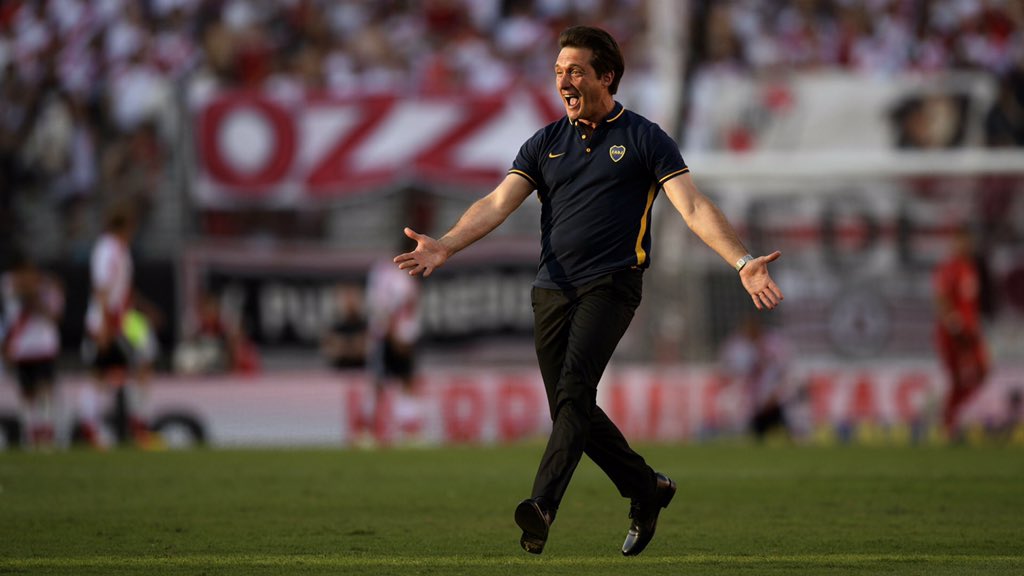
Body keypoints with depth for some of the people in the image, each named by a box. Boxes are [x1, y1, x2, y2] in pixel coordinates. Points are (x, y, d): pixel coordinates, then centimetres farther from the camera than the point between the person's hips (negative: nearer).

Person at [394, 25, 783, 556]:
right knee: (572, 410, 7)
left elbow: (693, 207, -7)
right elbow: (497, 203, 4)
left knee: (574, 390, -23)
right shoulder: (546, 143, 13)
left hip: (610, 283, -5)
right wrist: (445, 247, -13)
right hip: (552, 288, 5)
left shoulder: (644, 139, 1)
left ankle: (542, 507, -35)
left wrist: (742, 263, -20)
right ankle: (647, 489, 28)